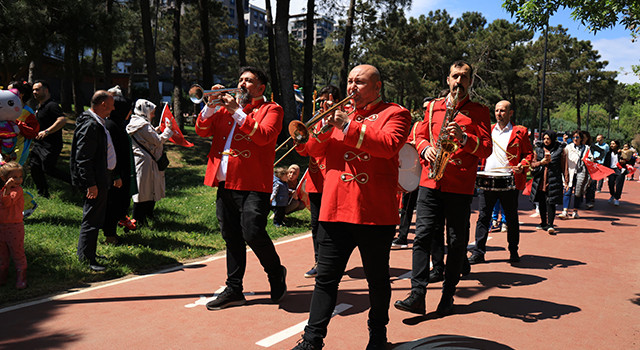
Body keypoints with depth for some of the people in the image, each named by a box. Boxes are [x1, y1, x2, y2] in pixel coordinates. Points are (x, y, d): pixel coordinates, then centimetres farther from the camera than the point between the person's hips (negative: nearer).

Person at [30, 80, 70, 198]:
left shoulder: (52, 105, -14)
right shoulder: (38, 107, 17)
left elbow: (62, 120, -31)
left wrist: (46, 132, -34)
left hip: (51, 145, -10)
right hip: (39, 143, 10)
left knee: (48, 169, -12)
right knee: (35, 168, 8)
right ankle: (43, 194, 20)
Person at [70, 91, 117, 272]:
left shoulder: (98, 123, 15)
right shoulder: (89, 125, -18)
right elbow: (83, 158, -22)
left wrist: (114, 176, 25)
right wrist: (90, 184, -24)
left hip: (102, 179, 11)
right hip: (94, 182, -11)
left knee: (94, 218, 18)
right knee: (92, 219, -4)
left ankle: (85, 252, 29)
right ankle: (87, 258, 5)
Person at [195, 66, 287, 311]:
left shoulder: (271, 109, 4)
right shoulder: (225, 107, 21)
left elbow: (264, 135, -15)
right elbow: (202, 130, 11)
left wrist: (237, 112, -16)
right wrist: (212, 105, -4)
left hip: (253, 185, -5)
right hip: (225, 183, 6)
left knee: (253, 233, -13)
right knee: (231, 238, 9)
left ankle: (276, 274, 14)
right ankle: (234, 290, 19)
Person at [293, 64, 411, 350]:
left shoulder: (395, 113, 5)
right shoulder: (342, 113, 18)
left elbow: (389, 145, -16)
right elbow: (313, 150, 11)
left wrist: (349, 126, -19)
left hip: (375, 213, -3)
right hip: (335, 209, 4)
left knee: (378, 280, 11)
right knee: (325, 279, 3)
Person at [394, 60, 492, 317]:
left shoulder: (480, 112, 7)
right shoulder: (433, 107, 16)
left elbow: (486, 148, -1)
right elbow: (420, 135, 20)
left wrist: (464, 137, -19)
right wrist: (425, 149, -3)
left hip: (461, 185, -2)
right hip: (430, 181, 2)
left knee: (457, 242, 3)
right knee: (423, 236, -6)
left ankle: (448, 296, 15)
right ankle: (417, 295, -4)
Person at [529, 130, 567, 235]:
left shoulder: (559, 150, 2)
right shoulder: (538, 149, 10)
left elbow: (564, 166, 3)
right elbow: (532, 163, 11)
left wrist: (566, 180, -1)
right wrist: (541, 162, -9)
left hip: (553, 181, -4)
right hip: (540, 181, 4)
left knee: (551, 203, -10)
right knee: (541, 203, 10)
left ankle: (550, 225, -9)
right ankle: (543, 223, 23)